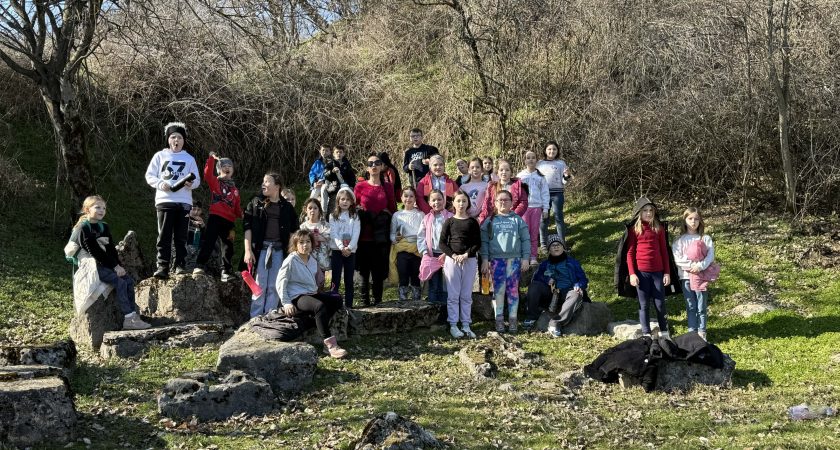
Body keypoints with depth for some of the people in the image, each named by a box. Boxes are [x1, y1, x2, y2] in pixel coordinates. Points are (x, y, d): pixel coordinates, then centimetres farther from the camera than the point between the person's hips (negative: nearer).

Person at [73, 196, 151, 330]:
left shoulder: (104, 226, 16)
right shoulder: (84, 228, -9)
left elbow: (111, 248, 13)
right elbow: (93, 251, -16)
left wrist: (118, 265, -3)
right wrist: (114, 266, -17)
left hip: (107, 264, 8)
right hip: (93, 266, -8)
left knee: (129, 280, -8)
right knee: (120, 282, -23)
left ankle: (133, 316, -11)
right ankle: (129, 319, -25)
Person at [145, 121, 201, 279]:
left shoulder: (189, 158, 15)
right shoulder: (160, 156, 11)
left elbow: (197, 180, 12)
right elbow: (149, 176, 8)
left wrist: (191, 183, -11)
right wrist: (160, 183, -11)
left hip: (184, 201, 1)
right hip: (164, 200, -1)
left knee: (181, 236, 2)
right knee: (164, 236, -6)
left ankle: (180, 265, 6)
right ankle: (162, 266, -7)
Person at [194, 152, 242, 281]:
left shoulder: (234, 189, 20)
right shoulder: (215, 182, 9)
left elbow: (237, 207, 17)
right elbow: (207, 174, -12)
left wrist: (241, 214, -3)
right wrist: (212, 159, -18)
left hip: (229, 221, 5)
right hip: (215, 217, -5)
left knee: (227, 246, 8)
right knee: (208, 241, -14)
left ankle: (226, 272, 15)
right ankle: (199, 266, -18)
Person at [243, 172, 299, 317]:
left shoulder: (287, 207, 9)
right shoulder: (256, 203, 5)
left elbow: (293, 231, 13)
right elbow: (247, 227, 0)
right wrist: (248, 250, -8)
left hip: (279, 250, 2)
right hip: (260, 248, -2)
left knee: (274, 286, 4)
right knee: (260, 285, -2)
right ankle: (255, 318, 2)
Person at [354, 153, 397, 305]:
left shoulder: (387, 187, 9)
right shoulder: (360, 187, 4)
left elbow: (393, 209, 14)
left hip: (381, 236, 1)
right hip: (364, 235, -1)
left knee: (379, 270, 2)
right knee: (364, 270, 1)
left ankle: (377, 301, 10)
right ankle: (365, 302, 8)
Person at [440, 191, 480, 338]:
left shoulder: (472, 222, 6)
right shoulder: (449, 222, 4)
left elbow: (478, 243, 2)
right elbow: (442, 243, 0)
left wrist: (466, 254, -13)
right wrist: (453, 255, -14)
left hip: (470, 261, 1)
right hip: (452, 260, -1)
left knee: (466, 295, 6)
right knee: (453, 295, 1)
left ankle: (466, 325, 12)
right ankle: (453, 325, 7)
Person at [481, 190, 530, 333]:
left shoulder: (518, 220, 9)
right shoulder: (490, 221, 9)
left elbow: (526, 240, 7)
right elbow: (484, 241, 7)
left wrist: (525, 258, 0)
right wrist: (484, 260, -1)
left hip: (514, 259, 0)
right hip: (496, 260, 0)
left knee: (513, 290, 1)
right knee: (498, 290, -2)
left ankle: (513, 319, 7)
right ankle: (499, 320, 3)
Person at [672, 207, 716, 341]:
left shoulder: (706, 239, 3)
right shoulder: (680, 240, 2)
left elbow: (711, 256, -6)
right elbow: (677, 259, -5)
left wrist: (700, 266, -21)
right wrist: (690, 265, -16)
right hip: (686, 277, 1)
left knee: (702, 307, 3)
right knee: (691, 307, 8)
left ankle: (701, 332, 11)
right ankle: (692, 332, 14)